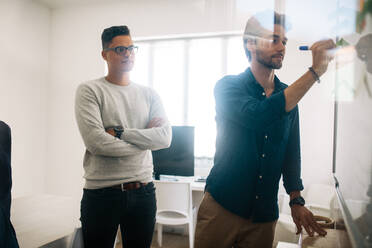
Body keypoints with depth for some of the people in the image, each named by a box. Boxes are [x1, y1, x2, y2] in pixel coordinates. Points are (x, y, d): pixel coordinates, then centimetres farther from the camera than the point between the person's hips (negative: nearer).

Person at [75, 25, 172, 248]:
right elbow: (96, 142, -16)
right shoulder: (89, 91, -3)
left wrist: (120, 133, -14)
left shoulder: (149, 95, 8)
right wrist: (145, 139, -7)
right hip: (101, 193, -3)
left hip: (143, 191, 4)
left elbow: (165, 137, -6)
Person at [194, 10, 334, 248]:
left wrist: (297, 201, 2)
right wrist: (315, 71, -25)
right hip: (222, 206, -3)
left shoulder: (289, 95, 6)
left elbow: (292, 153, 10)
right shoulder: (228, 86, -8)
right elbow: (259, 115, -28)